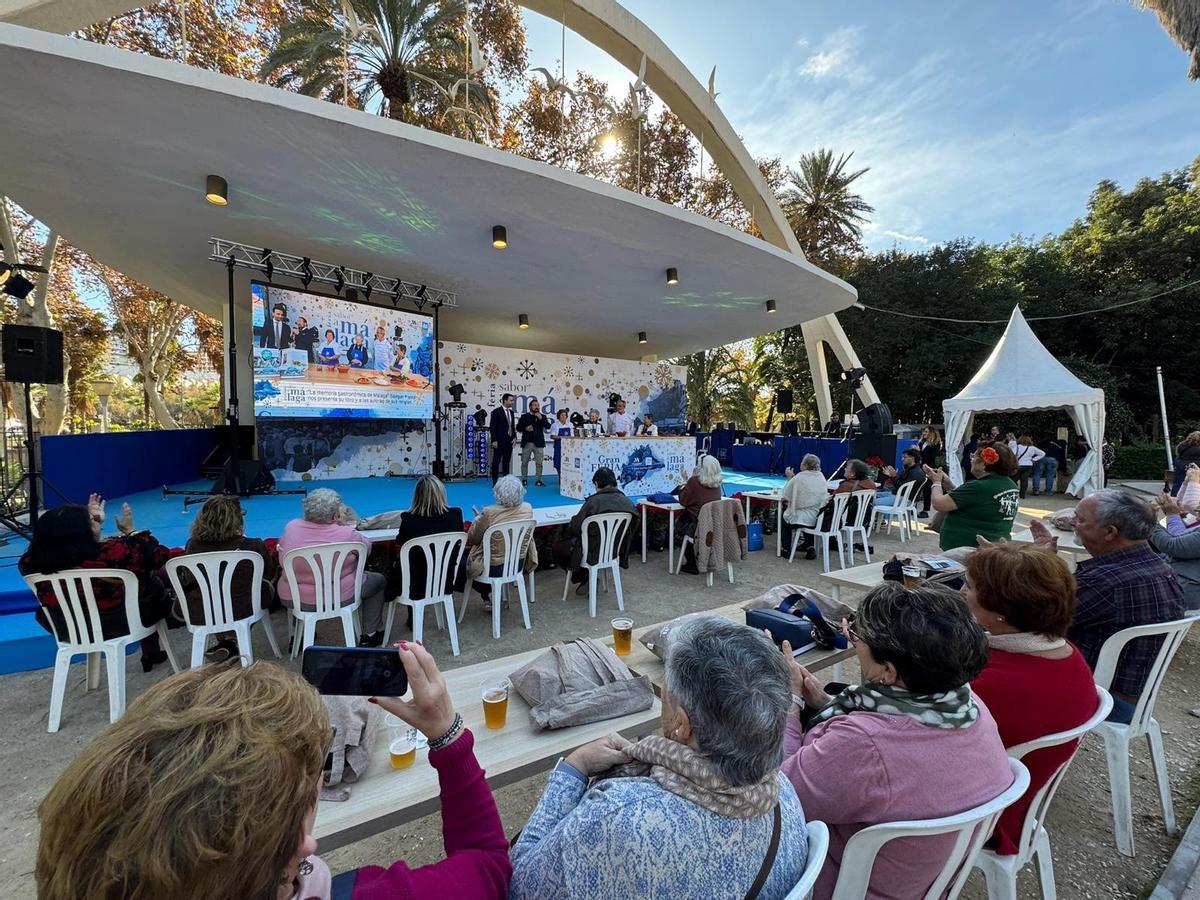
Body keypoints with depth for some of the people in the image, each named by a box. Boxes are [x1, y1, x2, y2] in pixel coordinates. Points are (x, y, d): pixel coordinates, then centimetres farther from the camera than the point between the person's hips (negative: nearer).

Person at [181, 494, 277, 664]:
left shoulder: (192, 545, -12)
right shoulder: (253, 547, -20)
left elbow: (186, 581, 9)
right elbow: (269, 574, 1)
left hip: (198, 620, 4)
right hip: (240, 615, -4)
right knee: (267, 588, 22)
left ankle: (224, 640, 27)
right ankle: (231, 642, 17)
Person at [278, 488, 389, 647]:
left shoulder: (290, 527, -10)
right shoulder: (347, 534, -22)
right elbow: (367, 547, -2)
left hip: (293, 599, 5)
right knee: (379, 580, 20)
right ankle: (370, 635, 23)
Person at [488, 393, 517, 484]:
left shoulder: (511, 412, 13)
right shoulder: (496, 412, -7)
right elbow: (492, 427, -11)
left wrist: (514, 437, 4)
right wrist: (494, 440, -16)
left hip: (509, 441, 7)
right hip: (499, 442, -7)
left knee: (507, 462, 9)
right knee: (496, 462, -1)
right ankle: (495, 482, 3)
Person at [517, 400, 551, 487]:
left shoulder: (542, 417, 8)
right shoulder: (524, 416, 6)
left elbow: (548, 426, -5)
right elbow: (518, 428, 5)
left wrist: (541, 418, -16)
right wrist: (525, 428, -13)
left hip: (538, 443, 0)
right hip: (527, 443, 0)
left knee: (539, 463, -1)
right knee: (524, 463, 6)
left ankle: (538, 480, 5)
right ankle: (524, 479, 18)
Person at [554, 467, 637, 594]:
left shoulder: (594, 501, -24)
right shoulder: (627, 502, -9)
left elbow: (574, 528, -15)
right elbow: (629, 532, 4)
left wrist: (573, 520, 8)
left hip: (592, 554, -6)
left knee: (557, 546, 19)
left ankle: (583, 577, 13)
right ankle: (586, 577, 22)